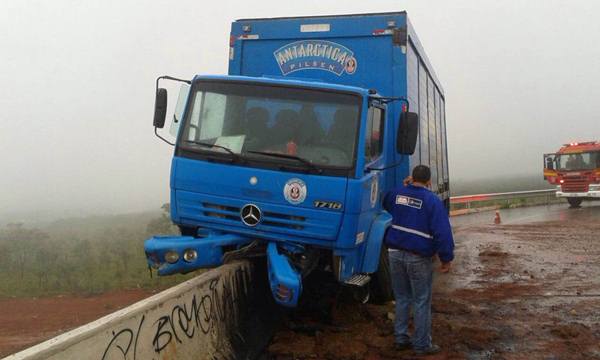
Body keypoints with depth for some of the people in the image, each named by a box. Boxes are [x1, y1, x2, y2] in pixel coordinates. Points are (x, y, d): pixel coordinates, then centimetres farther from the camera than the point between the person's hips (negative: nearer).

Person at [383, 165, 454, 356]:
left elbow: (384, 205, 30)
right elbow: (443, 232, -14)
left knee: (401, 298, 16)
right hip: (419, 258, -5)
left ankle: (401, 338, 22)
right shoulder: (433, 201, -9)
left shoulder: (395, 193, 5)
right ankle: (421, 344, 12)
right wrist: (446, 258, -7)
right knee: (421, 302, 5)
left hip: (395, 253, 5)